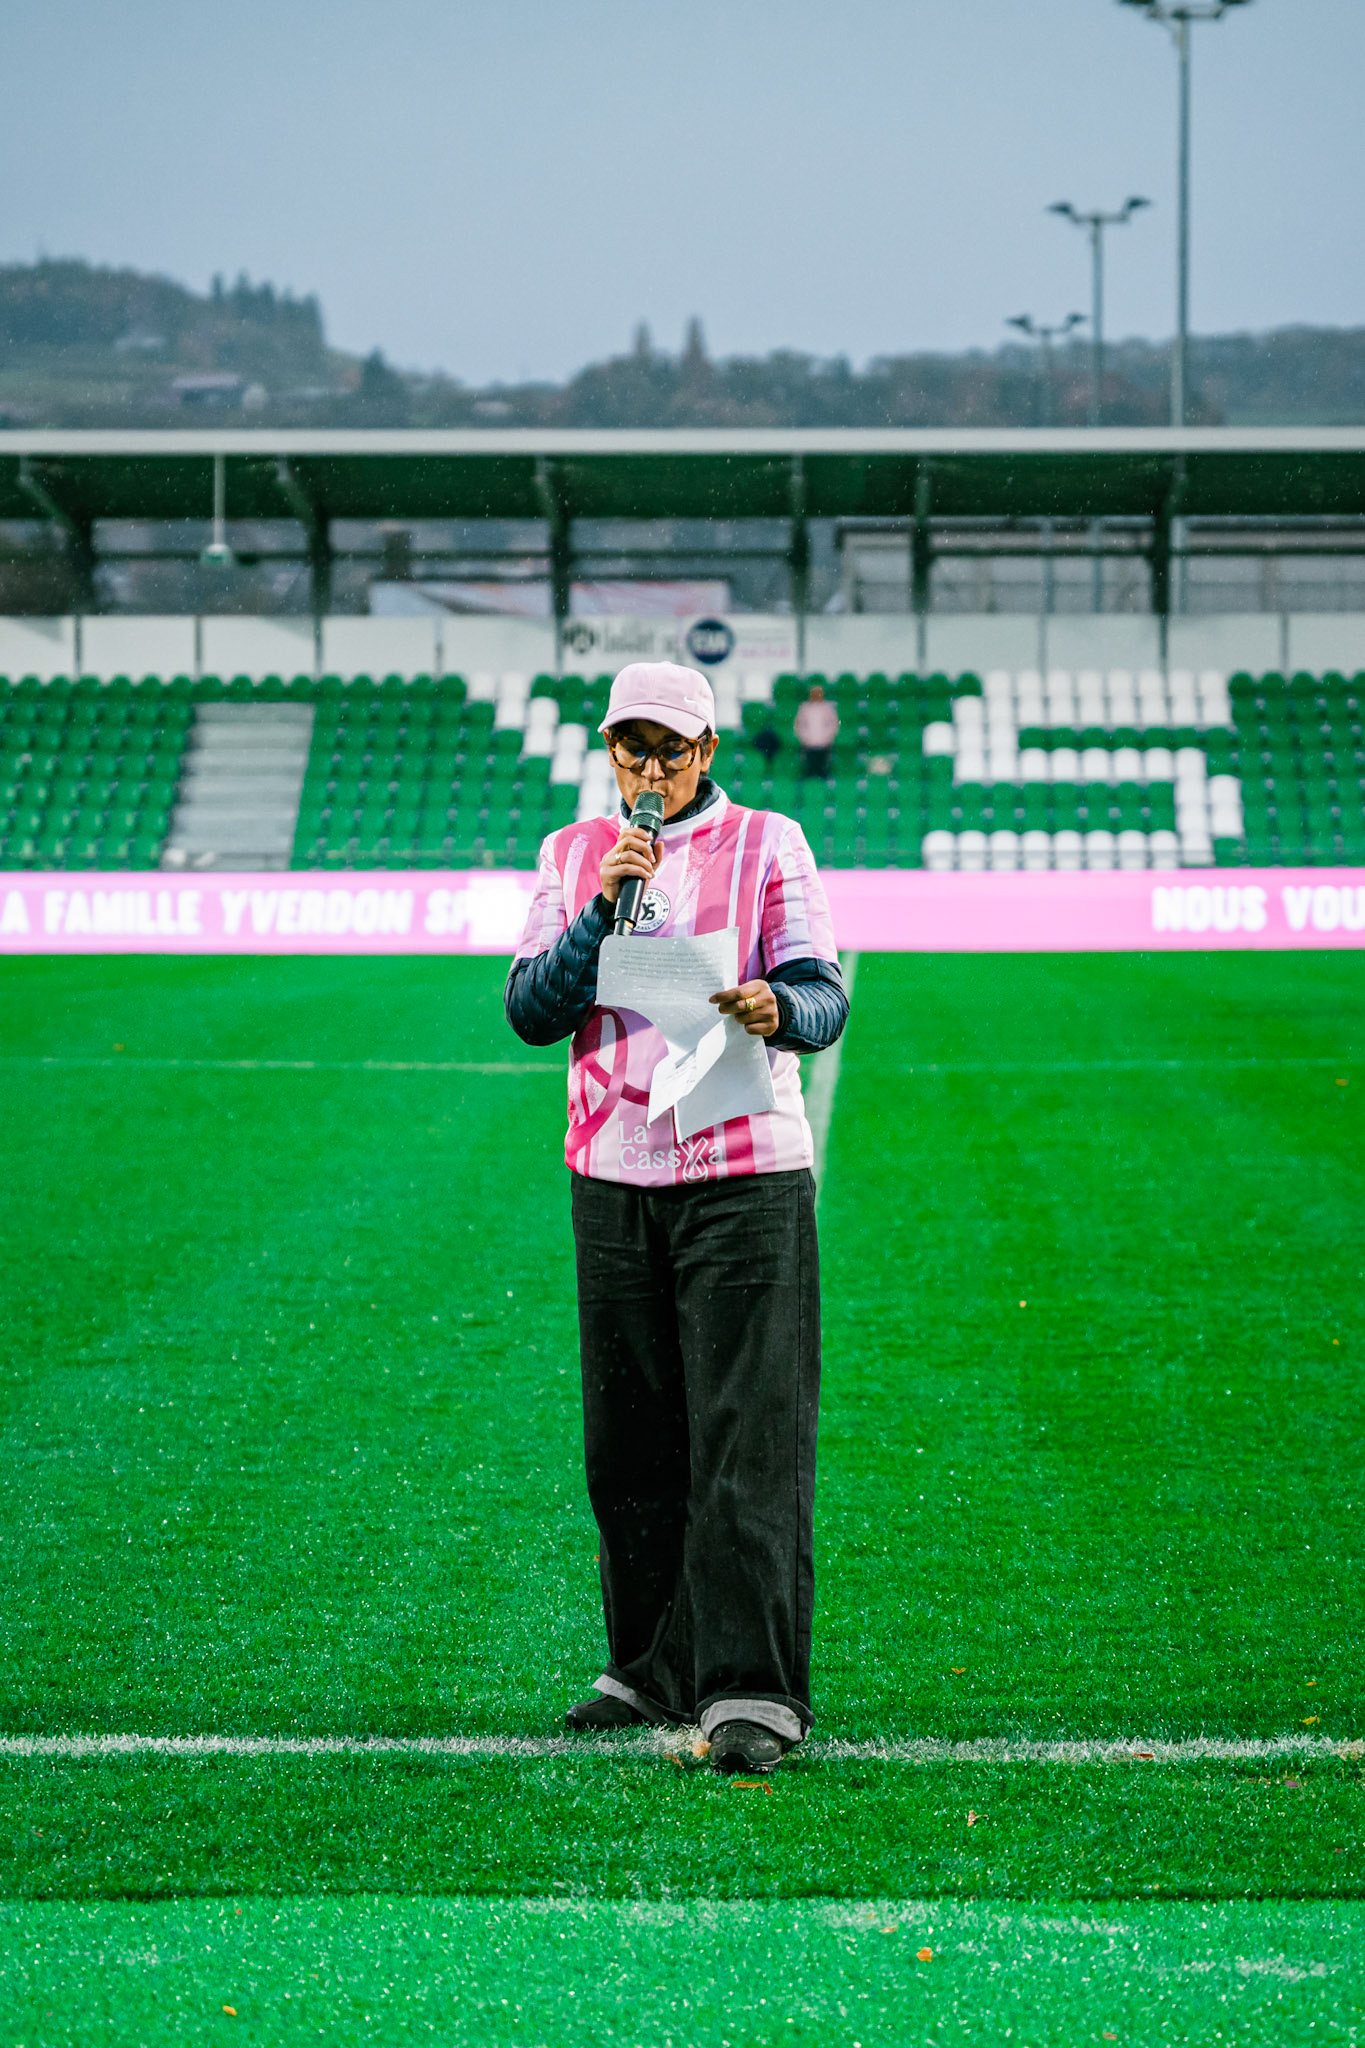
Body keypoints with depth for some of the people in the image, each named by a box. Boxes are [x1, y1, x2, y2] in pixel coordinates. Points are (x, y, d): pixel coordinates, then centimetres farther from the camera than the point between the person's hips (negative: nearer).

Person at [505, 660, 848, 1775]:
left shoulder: (767, 845, 3)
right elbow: (531, 1011, 1)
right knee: (629, 1443, 9)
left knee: (747, 1441, -10)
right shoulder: (572, 856, 11)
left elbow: (825, 998, -6)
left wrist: (777, 1008, -29)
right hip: (613, 1177, 4)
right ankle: (659, 1669, 20)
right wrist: (601, 910, -14)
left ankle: (750, 1691, -13)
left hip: (744, 1172, -4)